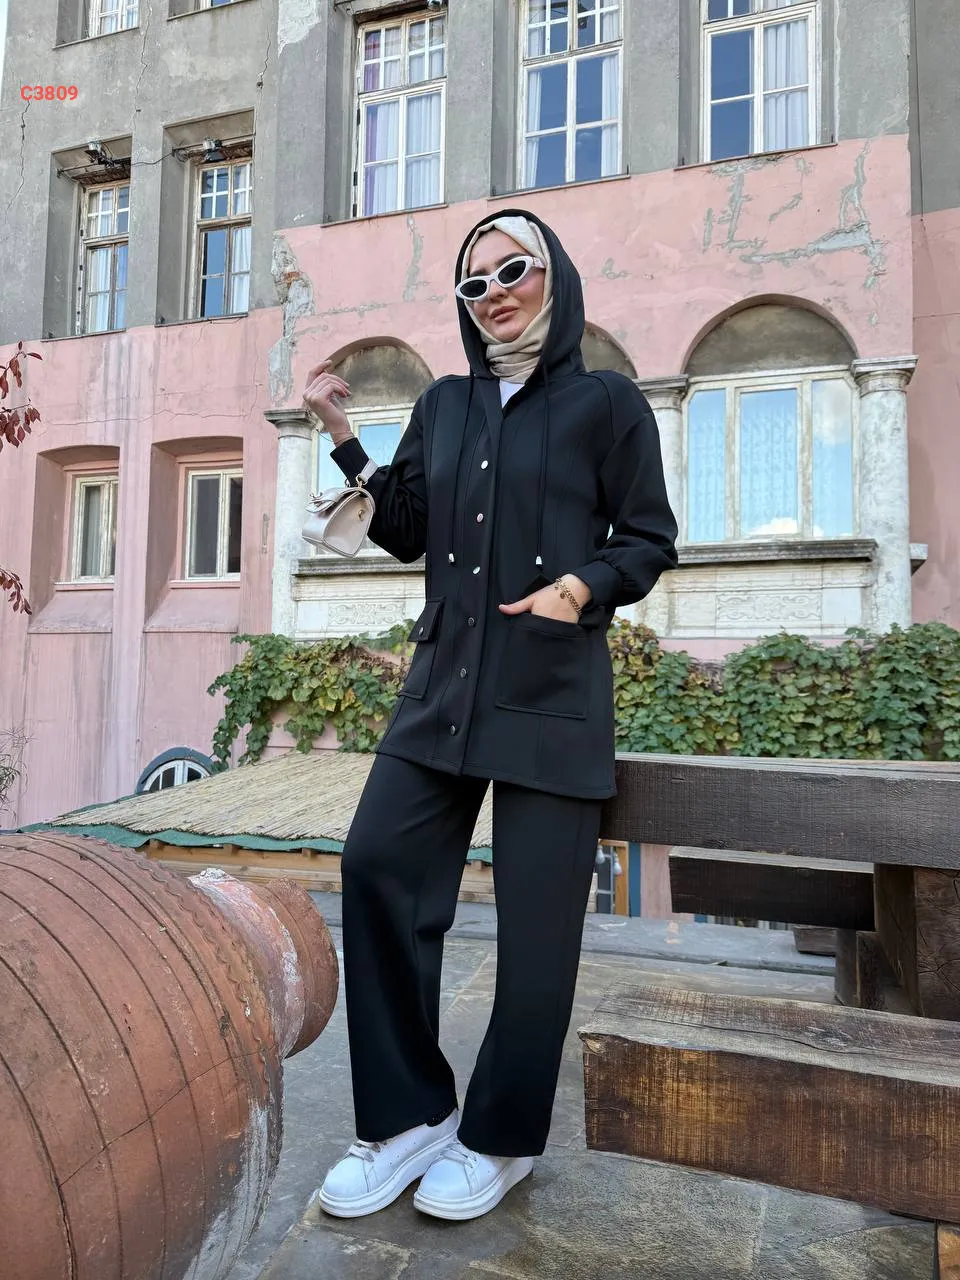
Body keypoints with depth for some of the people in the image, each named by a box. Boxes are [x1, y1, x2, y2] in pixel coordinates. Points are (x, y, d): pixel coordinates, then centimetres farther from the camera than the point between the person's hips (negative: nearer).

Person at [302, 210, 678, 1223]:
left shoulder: (606, 403, 4)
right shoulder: (443, 406, 17)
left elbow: (650, 539, 3)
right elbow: (404, 533, 14)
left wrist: (580, 587, -15)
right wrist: (342, 436, 6)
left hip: (553, 687, -4)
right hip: (447, 676, 5)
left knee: (535, 908, -1)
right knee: (378, 865, -5)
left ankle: (501, 1139, 20)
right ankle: (411, 1113, 13)